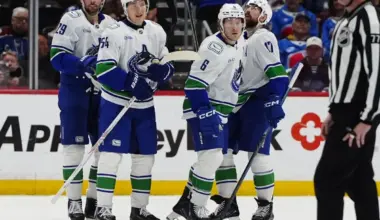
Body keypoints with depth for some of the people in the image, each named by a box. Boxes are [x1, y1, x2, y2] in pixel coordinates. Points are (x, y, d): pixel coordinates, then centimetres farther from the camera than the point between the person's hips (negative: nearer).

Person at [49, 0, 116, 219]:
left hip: (102, 93, 5)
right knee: (75, 144, -5)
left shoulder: (112, 24, 8)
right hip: (75, 89, -5)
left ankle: (95, 198, 17)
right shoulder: (71, 20, -7)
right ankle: (74, 200, 0)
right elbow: (57, 57, -14)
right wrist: (83, 64, -28)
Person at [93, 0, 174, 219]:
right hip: (116, 103, -6)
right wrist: (131, 83, -25)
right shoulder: (114, 32, -13)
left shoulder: (157, 32, 5)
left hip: (144, 105, 6)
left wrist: (159, 71, -13)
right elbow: (103, 69, -19)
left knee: (145, 155, 9)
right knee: (112, 154, -9)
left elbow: (169, 65, 10)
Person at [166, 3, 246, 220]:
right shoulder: (214, 48, -23)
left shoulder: (240, 43, 4)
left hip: (221, 111, 10)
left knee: (213, 159, 13)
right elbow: (194, 83, -26)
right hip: (202, 107, -10)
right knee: (212, 156, -18)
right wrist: (205, 113, -32)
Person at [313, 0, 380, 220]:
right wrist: (333, 112, 21)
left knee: (327, 180, -9)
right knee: (358, 181, 11)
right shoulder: (347, 20, 16)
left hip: (358, 115, -10)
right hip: (346, 113, 10)